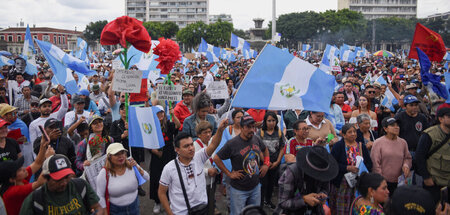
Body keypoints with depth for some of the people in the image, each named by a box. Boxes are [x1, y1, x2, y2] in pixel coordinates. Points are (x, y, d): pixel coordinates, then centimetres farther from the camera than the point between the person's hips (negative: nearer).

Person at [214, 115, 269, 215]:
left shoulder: (256, 140, 0)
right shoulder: (232, 143, -18)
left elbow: (265, 150, 21)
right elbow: (216, 158, -13)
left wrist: (266, 164, 7)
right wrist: (229, 174, -14)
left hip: (256, 187, 6)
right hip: (239, 190, -5)